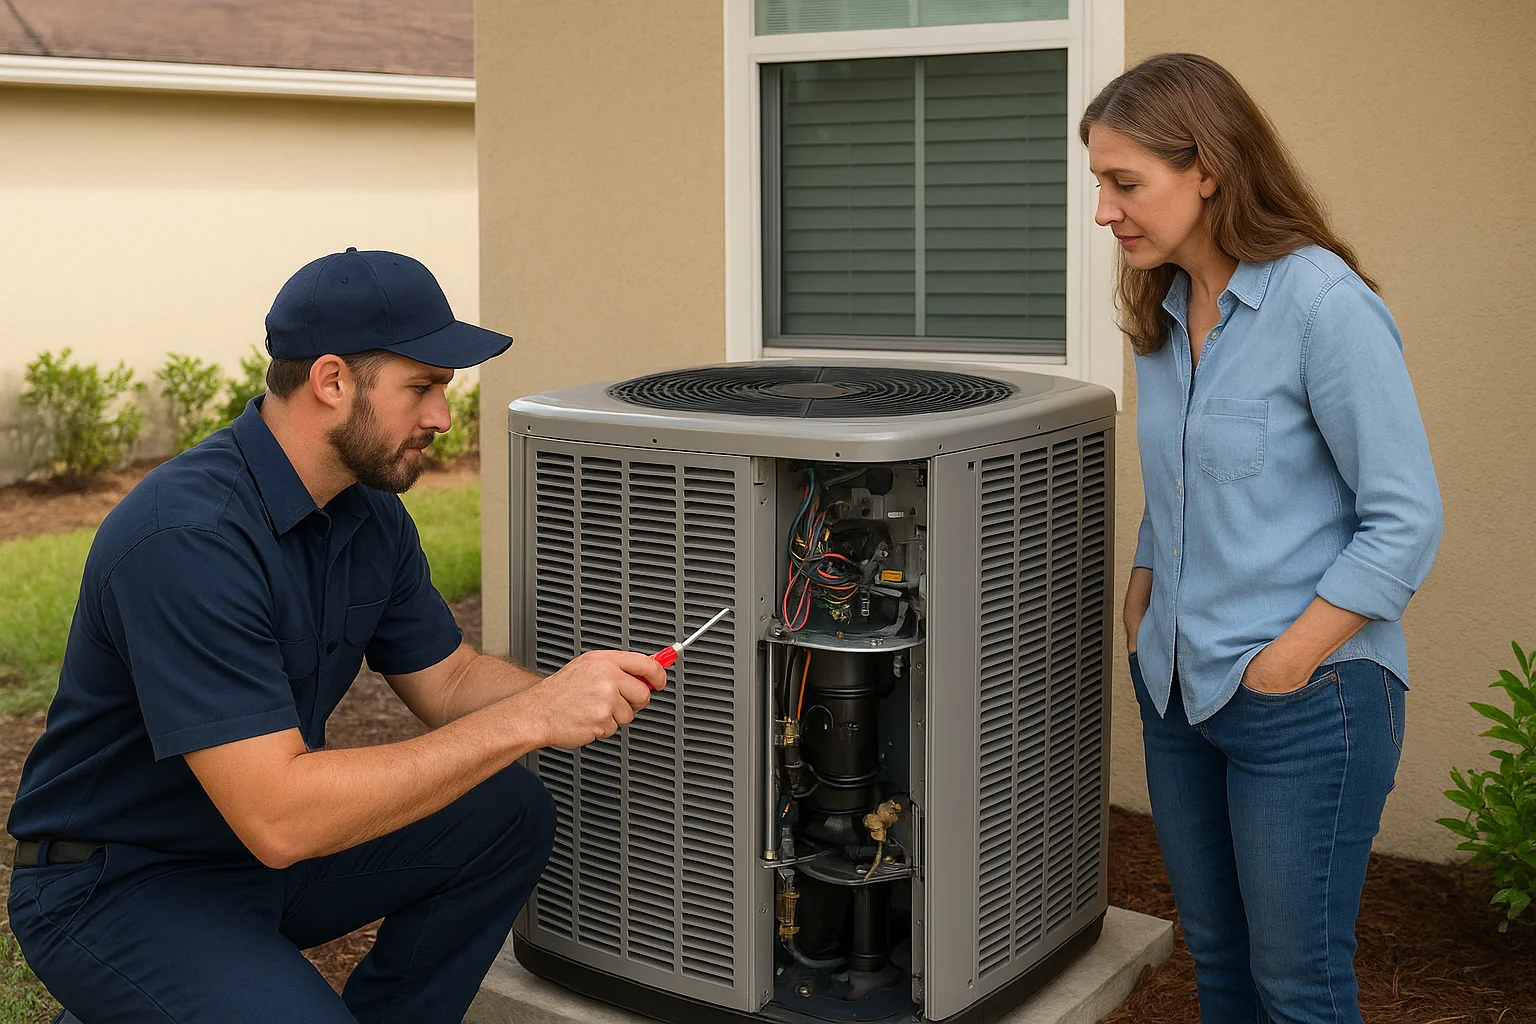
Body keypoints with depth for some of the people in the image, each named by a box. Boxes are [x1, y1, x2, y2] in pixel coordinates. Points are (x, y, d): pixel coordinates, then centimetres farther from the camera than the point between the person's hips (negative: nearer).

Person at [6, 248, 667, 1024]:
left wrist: (578, 693, -12)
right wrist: (525, 719, -33)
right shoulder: (187, 538, -30)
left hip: (269, 842, 8)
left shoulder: (368, 511, 0)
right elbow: (277, 819, -34)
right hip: (120, 890, -8)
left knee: (509, 814, -4)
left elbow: (448, 681, 9)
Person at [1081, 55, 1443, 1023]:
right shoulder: (1166, 314, 8)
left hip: (1306, 702, -7)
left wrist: (1281, 666, -16)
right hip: (1181, 692, 7)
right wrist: (1141, 608, 7)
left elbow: (1405, 523, -16)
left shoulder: (1325, 304, -17)